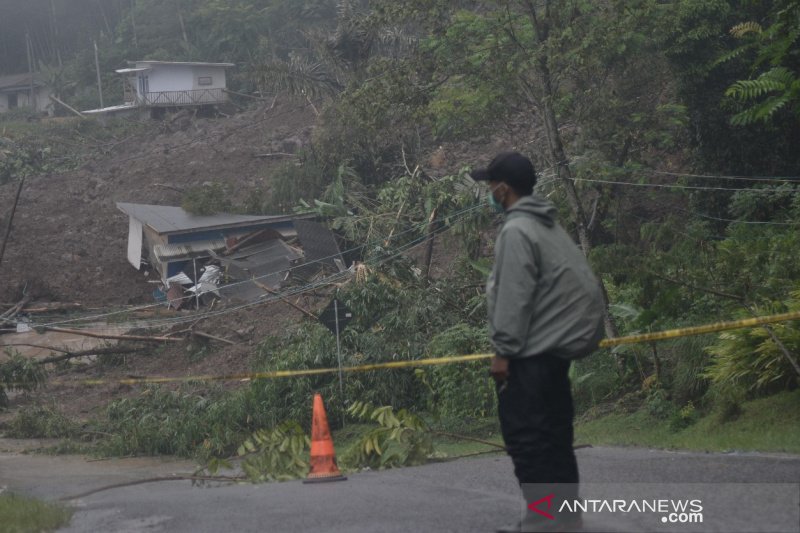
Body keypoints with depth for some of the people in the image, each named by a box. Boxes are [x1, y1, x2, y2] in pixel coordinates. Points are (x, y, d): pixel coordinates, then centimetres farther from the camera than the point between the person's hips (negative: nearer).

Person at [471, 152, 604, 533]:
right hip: (556, 344, 10)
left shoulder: (517, 231, -14)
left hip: (533, 352, -10)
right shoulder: (547, 225, 17)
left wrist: (503, 350, -16)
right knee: (553, 432, 13)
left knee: (525, 434, -8)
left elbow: (515, 297, -19)